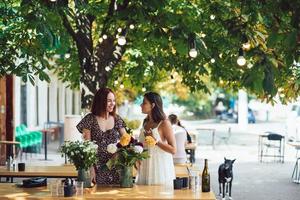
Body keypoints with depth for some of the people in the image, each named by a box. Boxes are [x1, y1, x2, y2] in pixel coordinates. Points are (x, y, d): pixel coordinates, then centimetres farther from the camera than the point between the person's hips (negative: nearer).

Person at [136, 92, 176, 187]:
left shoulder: (164, 123, -9)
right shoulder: (145, 123, 11)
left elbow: (173, 150, -12)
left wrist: (155, 141, -19)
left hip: (160, 168, -6)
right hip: (145, 168, 6)